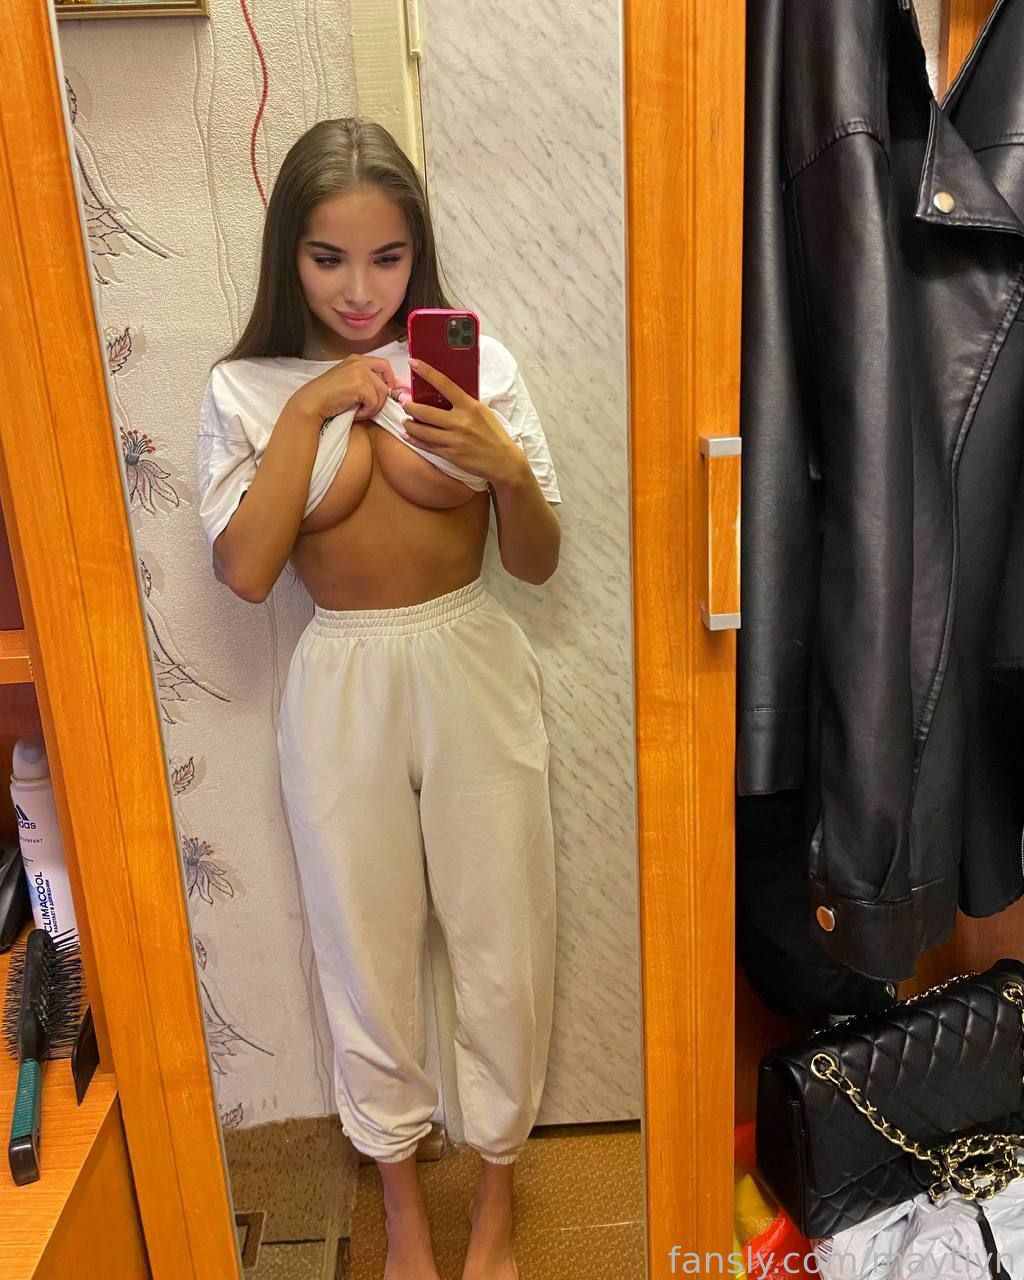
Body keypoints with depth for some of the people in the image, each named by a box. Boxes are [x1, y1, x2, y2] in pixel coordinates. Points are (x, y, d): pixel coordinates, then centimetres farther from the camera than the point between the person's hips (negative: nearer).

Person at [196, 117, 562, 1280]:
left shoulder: (475, 360, -3)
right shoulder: (244, 389, -1)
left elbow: (538, 563, -3)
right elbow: (243, 572, -13)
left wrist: (508, 469, -23)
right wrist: (307, 412, -16)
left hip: (472, 670, 0)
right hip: (340, 684, 1)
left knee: (501, 940, 10)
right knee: (367, 946, 13)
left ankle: (496, 1185, 37)